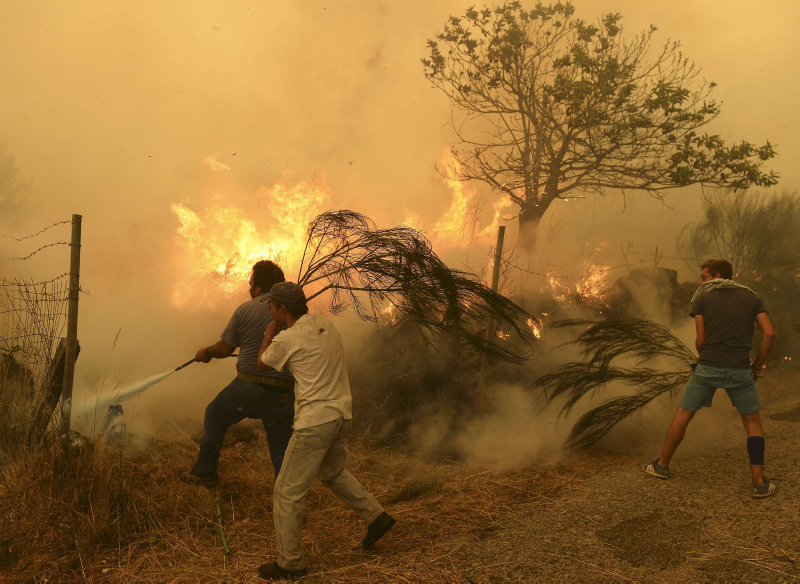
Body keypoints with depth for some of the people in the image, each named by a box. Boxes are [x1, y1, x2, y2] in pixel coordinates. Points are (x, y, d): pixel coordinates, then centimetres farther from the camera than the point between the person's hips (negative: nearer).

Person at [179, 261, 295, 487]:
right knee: (281, 446, 11)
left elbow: (225, 348, 5)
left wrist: (206, 352, 27)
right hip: (283, 393, 2)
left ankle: (205, 472, 33)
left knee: (215, 417, 25)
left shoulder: (245, 310, -3)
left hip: (248, 386, -1)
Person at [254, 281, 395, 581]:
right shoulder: (325, 325, 6)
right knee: (333, 472, 32)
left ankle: (290, 564, 13)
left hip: (315, 422, -8)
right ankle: (376, 516, 31)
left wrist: (269, 334, 17)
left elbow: (262, 364, 4)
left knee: (287, 493, 4)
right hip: (342, 414, 8)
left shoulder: (287, 339, -15)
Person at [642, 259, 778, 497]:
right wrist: (757, 365, 10)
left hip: (707, 368, -1)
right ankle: (759, 482, 7)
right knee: (753, 423, 15)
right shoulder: (751, 297, 10)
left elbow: (700, 340, 1)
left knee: (683, 414, 15)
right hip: (739, 370, 1)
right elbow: (769, 333, 0)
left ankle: (662, 465, 25)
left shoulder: (702, 298, 5)